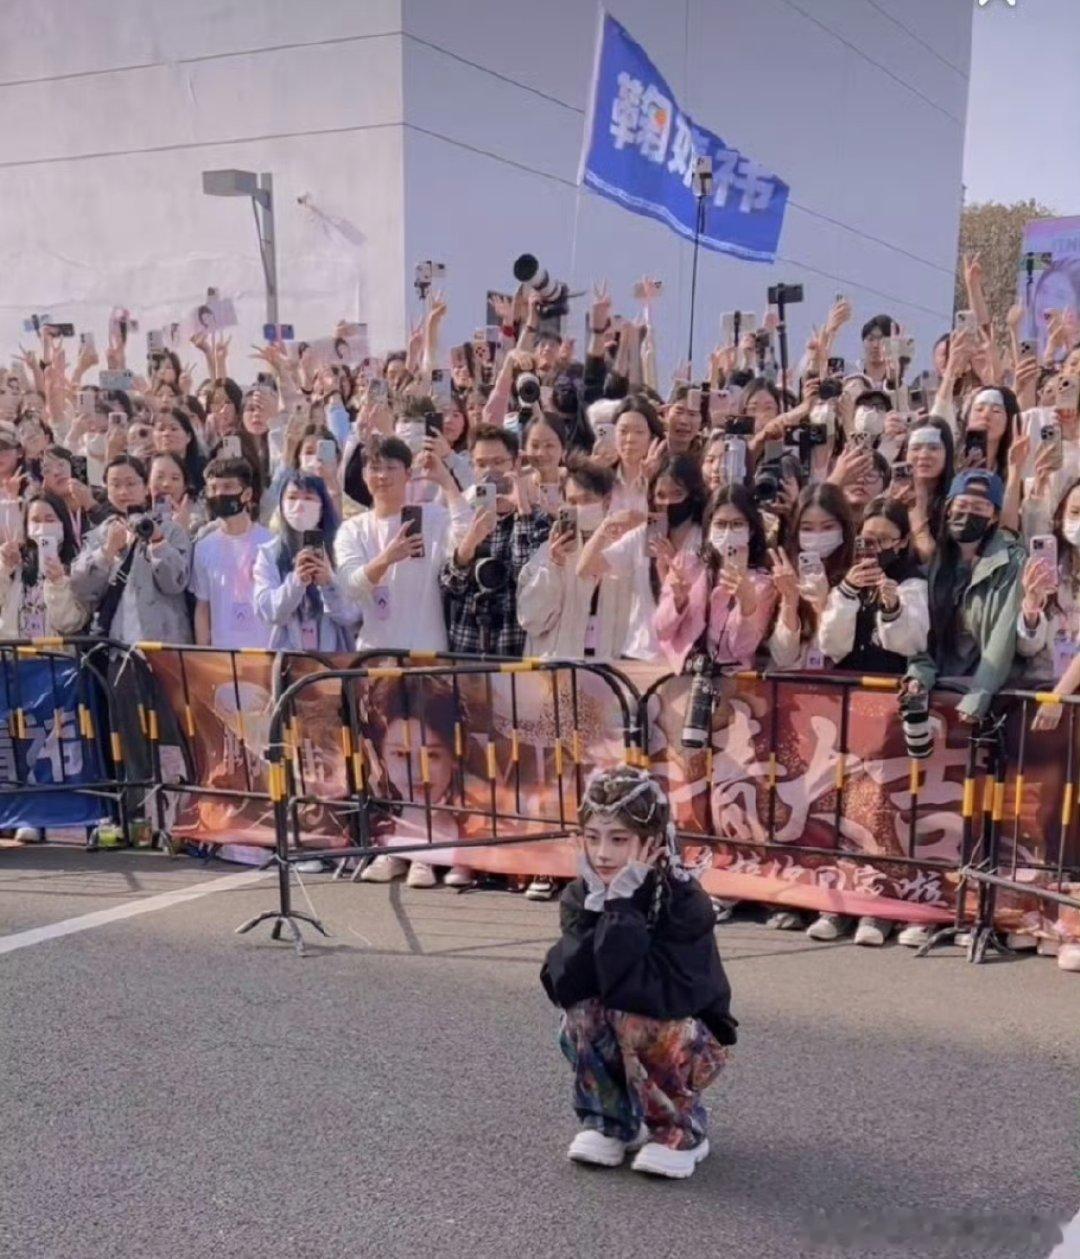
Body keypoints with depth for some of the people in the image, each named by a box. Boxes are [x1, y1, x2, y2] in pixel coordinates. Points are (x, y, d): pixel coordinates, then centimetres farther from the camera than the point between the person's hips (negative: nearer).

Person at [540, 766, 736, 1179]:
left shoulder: (685, 902, -26)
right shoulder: (579, 896, -11)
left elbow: (641, 991, -37)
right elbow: (561, 986, -24)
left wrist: (622, 906, -37)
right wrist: (594, 910, -32)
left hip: (692, 1042, -4)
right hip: (614, 1047, 4)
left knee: (634, 1019, -33)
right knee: (581, 1012, -26)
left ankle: (681, 1130, -7)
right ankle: (610, 1121, 0)